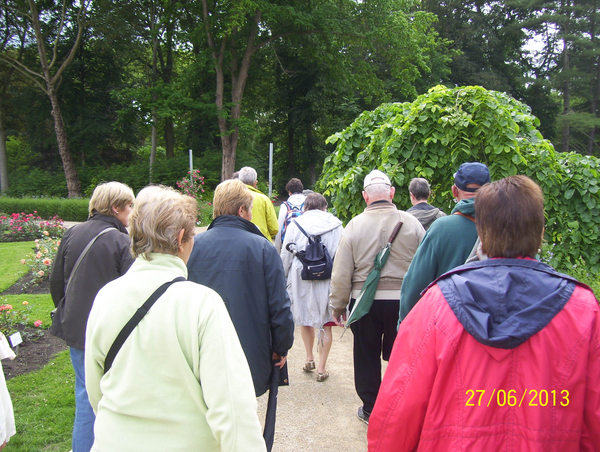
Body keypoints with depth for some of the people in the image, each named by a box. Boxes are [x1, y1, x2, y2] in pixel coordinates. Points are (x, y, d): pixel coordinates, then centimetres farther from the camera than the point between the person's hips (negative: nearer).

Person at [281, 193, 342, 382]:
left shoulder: (295, 224, 0)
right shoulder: (335, 225, 0)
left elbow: (286, 255, 2)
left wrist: (284, 277, 14)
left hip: (301, 279, 1)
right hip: (328, 280, 0)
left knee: (305, 318, 20)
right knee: (326, 324, 8)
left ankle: (309, 358, 28)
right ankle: (321, 368, 12)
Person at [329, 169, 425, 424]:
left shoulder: (354, 226, -6)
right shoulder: (412, 223, -4)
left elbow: (341, 273, -4)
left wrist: (338, 305, 7)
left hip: (364, 300, 0)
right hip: (403, 299, 1)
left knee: (366, 356, 15)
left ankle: (370, 409, 27)